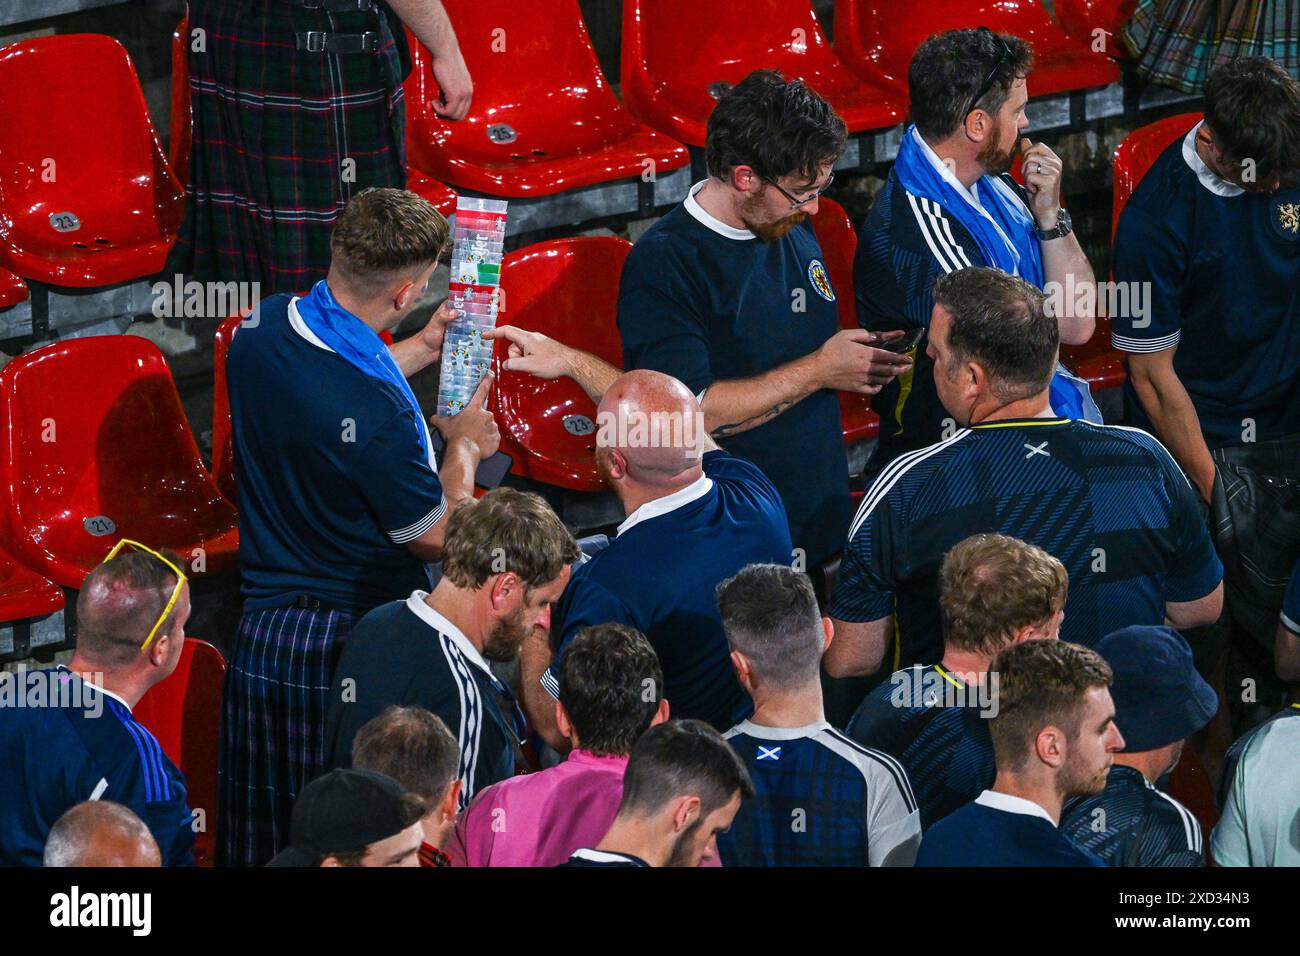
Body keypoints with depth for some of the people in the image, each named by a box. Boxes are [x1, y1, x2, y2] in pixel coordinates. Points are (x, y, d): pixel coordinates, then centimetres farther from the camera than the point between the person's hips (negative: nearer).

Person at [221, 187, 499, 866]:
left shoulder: (260, 331, -5)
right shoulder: (381, 413, -29)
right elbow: (436, 534, -13)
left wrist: (422, 350, 28)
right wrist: (465, 445, 5)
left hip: (263, 628, 7)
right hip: (357, 644, -7)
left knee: (264, 837, 16)